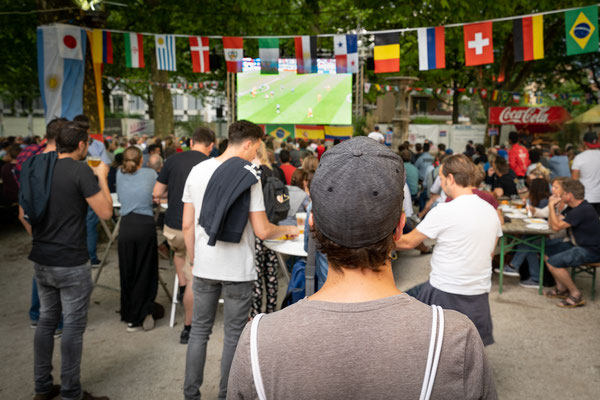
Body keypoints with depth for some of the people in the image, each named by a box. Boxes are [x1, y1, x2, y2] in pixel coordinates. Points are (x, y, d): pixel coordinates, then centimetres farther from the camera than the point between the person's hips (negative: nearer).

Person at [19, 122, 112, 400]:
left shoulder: (36, 168, 6)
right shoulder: (81, 171, -15)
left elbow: (23, 215, 13)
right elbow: (105, 212, -15)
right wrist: (102, 178, -3)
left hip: (41, 261, 7)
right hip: (71, 263, -7)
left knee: (46, 320, 18)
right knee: (73, 326, 4)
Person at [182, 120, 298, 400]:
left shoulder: (197, 170, 1)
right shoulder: (249, 176, -13)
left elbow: (187, 225, 4)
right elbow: (262, 231, -12)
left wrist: (194, 259, 15)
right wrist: (288, 229, 6)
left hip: (204, 268, 4)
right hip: (238, 270, -4)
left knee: (199, 330, 16)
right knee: (233, 336, 10)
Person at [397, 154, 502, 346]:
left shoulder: (444, 211, -16)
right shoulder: (491, 211, 5)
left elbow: (408, 242, -6)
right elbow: (489, 253, 15)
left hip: (445, 294, -7)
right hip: (480, 294, 7)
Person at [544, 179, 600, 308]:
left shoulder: (582, 210, -23)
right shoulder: (573, 207, 9)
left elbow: (556, 226, -27)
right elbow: (551, 223, 11)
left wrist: (551, 206, -18)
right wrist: (552, 205, 1)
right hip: (578, 244, 11)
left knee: (553, 262, -23)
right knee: (546, 249, 13)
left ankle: (576, 295, -8)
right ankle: (561, 288, 17)